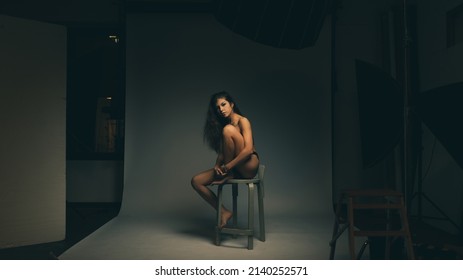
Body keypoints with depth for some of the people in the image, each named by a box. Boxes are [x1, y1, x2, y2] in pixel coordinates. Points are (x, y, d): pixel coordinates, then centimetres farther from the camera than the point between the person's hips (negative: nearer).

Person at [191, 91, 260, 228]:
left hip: (249, 166, -7)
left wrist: (228, 166, -21)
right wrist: (217, 165, -11)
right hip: (234, 169, 7)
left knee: (228, 129, -26)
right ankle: (223, 212, 0)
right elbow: (221, 152, 10)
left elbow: (248, 149, -21)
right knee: (196, 181, -8)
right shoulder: (222, 124, 13)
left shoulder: (243, 121, -8)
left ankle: (229, 175, -13)